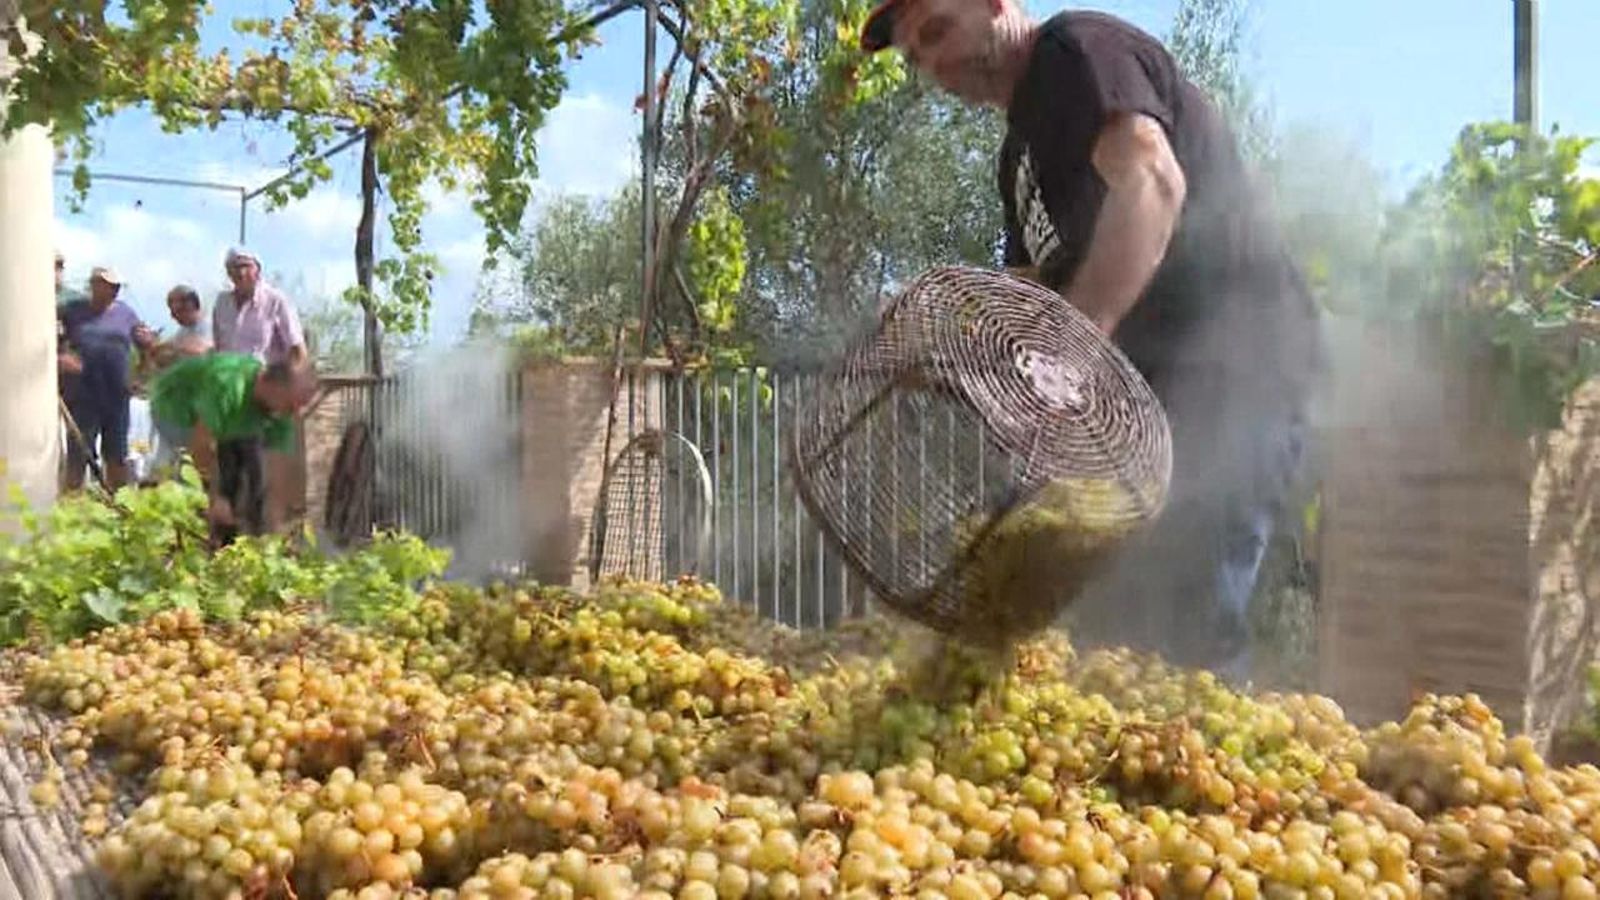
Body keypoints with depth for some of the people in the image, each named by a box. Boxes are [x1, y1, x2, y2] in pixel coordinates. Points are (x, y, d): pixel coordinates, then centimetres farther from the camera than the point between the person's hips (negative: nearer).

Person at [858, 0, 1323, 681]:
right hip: (1162, 382, 10)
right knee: (1108, 625, 11)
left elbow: (1150, 177, -25)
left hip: (1232, 369, -10)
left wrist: (1079, 333, -38)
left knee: (1182, 629, -17)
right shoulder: (1022, 151, 23)